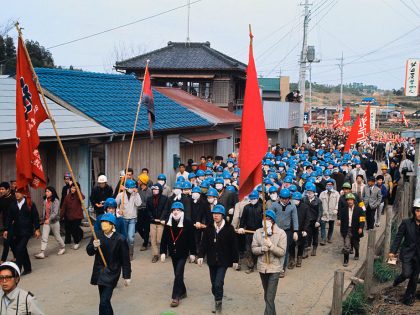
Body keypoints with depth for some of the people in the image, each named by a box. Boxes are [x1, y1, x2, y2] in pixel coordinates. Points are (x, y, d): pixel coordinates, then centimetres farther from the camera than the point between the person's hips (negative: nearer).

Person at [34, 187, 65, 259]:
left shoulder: (56, 201, -13)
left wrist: (49, 219, -31)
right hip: (46, 222, 4)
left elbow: (55, 212, -21)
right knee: (44, 238, -6)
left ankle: (62, 247, 35)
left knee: (57, 236, 12)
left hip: (54, 221, -4)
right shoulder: (45, 201, 3)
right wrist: (42, 219, 14)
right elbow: (44, 211, 13)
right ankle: (42, 253, -8)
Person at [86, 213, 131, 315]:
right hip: (99, 271, 5)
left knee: (104, 301, -14)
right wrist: (94, 246, -25)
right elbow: (89, 252, -3)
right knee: (104, 300, 18)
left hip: (112, 273, -5)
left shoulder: (120, 239, -16)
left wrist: (127, 276, -7)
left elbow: (125, 260, -10)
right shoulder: (98, 236, -5)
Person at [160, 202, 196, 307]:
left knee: (178, 274, -8)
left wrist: (192, 253, -7)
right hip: (173, 253, 5)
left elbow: (191, 239, -9)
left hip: (183, 253, -5)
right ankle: (182, 292, 33)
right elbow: (164, 239, 1)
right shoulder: (169, 223, -1)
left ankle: (176, 297, -3)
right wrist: (163, 252, -2)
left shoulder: (187, 223, -12)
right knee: (177, 274, 16)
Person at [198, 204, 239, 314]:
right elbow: (204, 243, 0)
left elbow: (234, 245, -5)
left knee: (218, 283, -13)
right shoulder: (209, 228, 1)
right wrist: (201, 255, -11)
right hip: (212, 260, 4)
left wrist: (235, 260, -4)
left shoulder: (229, 228, -8)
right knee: (214, 284, 12)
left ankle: (218, 305, 4)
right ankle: (217, 302, 31)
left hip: (223, 261, -4)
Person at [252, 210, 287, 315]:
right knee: (267, 295, 21)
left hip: (274, 268, -5)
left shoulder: (281, 233, -11)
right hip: (262, 267, 5)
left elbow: (282, 252, -15)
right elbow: (254, 249, -1)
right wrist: (262, 249, -21)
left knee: (270, 298, -9)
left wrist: (271, 246, -27)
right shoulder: (258, 232, -1)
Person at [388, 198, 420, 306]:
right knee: (407, 273, -15)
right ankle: (398, 280, 20)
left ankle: (409, 297, 26)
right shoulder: (406, 223, -8)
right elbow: (398, 238, -6)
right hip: (407, 253, -2)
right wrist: (393, 251, -11)